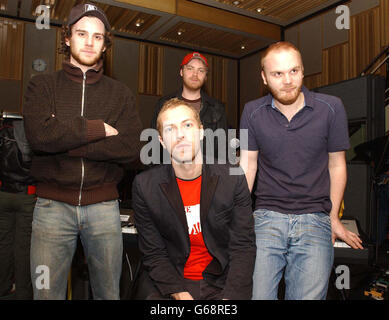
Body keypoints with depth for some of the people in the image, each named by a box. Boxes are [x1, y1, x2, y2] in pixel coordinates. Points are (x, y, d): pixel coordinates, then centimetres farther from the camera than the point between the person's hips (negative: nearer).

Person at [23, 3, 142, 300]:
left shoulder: (120, 93, 8)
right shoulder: (43, 85, 6)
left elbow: (132, 147, -8)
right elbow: (39, 135, -13)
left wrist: (66, 140, -11)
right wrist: (99, 128, -9)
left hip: (104, 206, 1)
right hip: (53, 205, -1)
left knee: (109, 292, 12)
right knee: (47, 292, 7)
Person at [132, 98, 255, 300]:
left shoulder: (233, 179, -5)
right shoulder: (144, 186, -6)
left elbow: (243, 246, -4)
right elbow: (154, 254, -3)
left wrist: (230, 296, -15)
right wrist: (180, 294, -15)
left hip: (221, 282, 1)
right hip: (168, 282, 0)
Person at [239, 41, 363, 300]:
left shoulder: (331, 108, -1)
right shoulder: (252, 112, 2)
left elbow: (336, 165, 8)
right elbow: (247, 164, 7)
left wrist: (334, 218, 11)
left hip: (314, 220, 0)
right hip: (267, 218, 1)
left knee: (308, 296, -7)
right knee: (256, 295, -9)